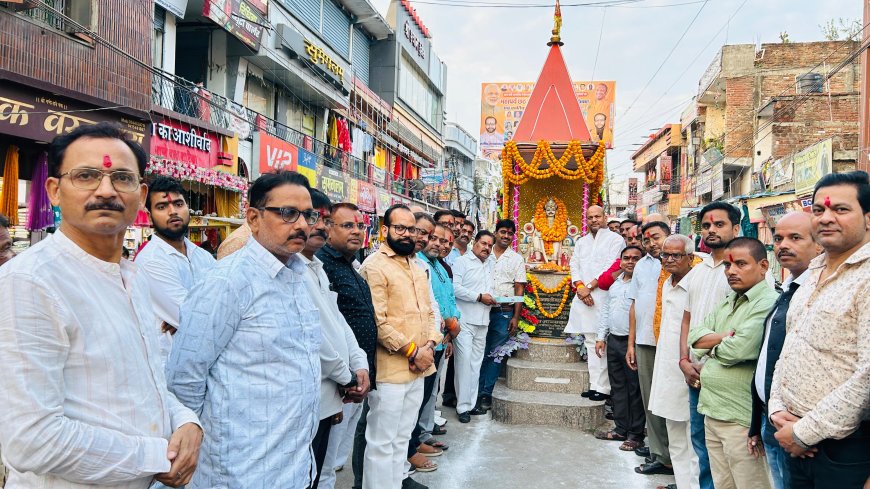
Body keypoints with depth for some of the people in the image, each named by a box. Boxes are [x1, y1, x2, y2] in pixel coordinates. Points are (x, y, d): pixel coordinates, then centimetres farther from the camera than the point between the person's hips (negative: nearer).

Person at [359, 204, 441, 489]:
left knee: (402, 438, 17)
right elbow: (378, 322, -17)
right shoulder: (374, 266, -10)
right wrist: (413, 351, -14)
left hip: (419, 368, 8)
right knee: (382, 442, 1)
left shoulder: (417, 269, 16)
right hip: (390, 369, -8)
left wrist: (430, 344, -1)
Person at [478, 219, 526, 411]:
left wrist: (516, 317, -1)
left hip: (504, 312, 0)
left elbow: (519, 290, 5)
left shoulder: (516, 259, 7)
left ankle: (486, 393, 12)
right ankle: (474, 391, 11)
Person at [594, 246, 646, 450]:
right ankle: (621, 429, 24)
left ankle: (636, 434, 9)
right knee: (617, 387, 14)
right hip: (613, 340, 7)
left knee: (635, 389, 0)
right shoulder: (615, 283, 15)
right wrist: (601, 337, 16)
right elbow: (605, 311, 21)